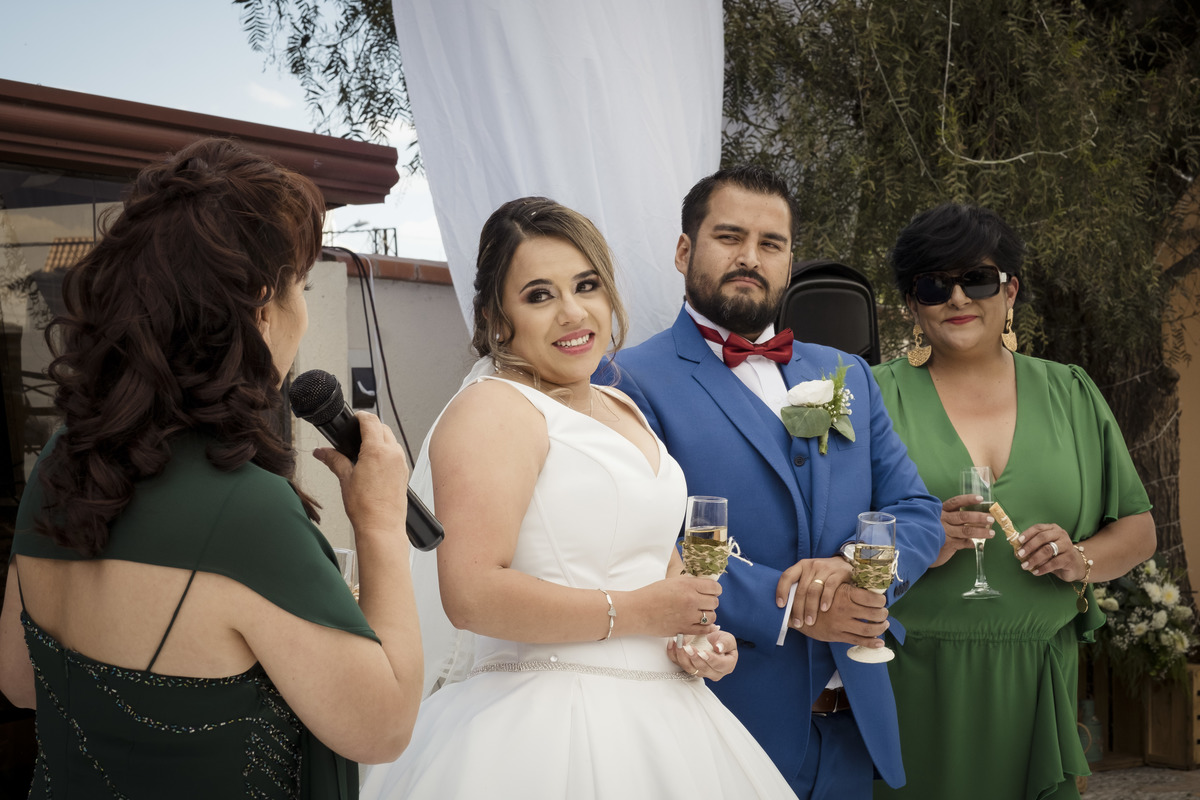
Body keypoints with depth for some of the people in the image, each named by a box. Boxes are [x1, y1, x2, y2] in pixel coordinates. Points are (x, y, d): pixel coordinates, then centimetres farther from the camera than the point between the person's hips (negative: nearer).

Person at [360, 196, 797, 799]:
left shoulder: (622, 409, 14)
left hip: (661, 717, 8)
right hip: (548, 725, -8)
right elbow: (472, 595, -25)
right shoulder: (492, 408, -13)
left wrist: (706, 634, 4)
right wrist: (635, 612, -16)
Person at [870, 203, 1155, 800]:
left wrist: (1083, 559, -8)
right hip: (911, 682, -2)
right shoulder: (875, 397, 0)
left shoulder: (1071, 395, 9)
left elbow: (1137, 528, 12)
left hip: (1037, 682, 3)